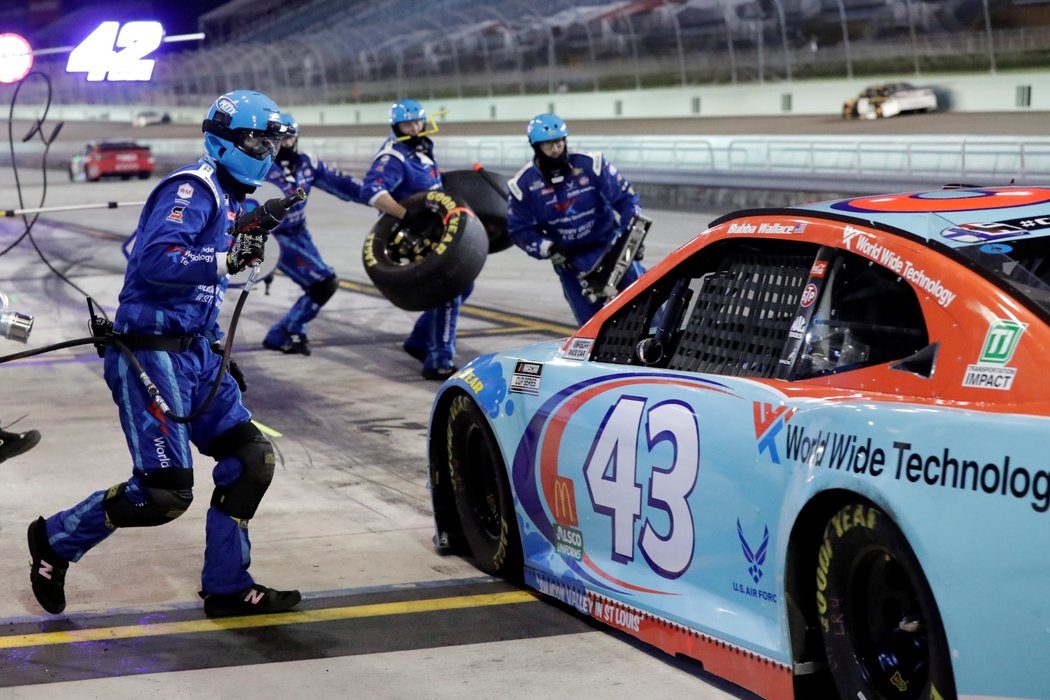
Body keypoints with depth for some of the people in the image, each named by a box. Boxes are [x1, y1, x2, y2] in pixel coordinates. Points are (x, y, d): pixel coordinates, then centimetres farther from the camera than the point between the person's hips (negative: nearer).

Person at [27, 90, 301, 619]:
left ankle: (226, 589, 14)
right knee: (165, 493, -10)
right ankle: (55, 540, 12)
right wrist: (228, 258, -27)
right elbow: (156, 259, -28)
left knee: (251, 459, 5)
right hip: (151, 353, -10)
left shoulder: (230, 197, 16)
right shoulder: (193, 189, -14)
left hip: (196, 352, 10)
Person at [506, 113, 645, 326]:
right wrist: (547, 249, -16)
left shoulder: (591, 164, -13)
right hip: (568, 258, 0)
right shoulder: (523, 185, -9)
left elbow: (625, 197, -6)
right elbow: (520, 229, -1)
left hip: (609, 243, 0)